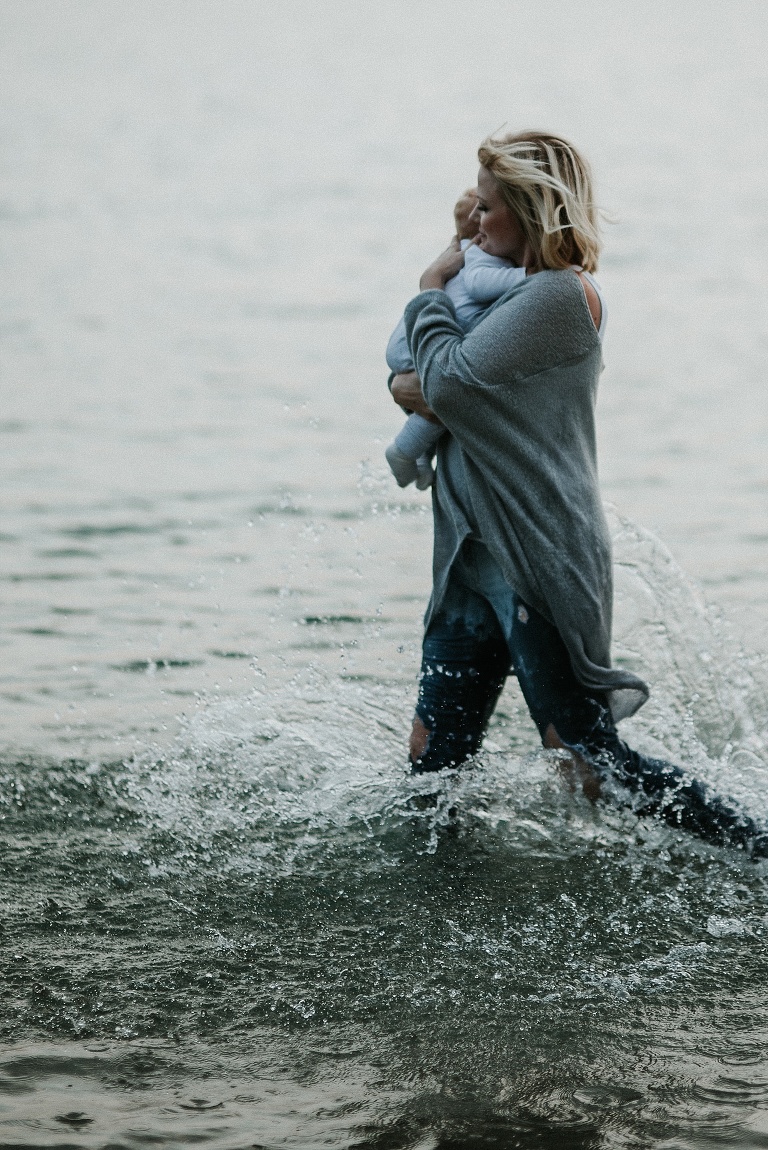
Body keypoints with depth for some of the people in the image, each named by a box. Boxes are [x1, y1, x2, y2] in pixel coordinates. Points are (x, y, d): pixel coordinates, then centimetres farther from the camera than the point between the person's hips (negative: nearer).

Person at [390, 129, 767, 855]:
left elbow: (450, 381, -19)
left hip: (540, 566, -9)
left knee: (590, 762, -8)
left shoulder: (557, 294, -13)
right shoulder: (522, 292, 17)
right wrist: (413, 386, -3)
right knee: (432, 759, 8)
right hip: (475, 560, 9)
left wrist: (431, 293, -1)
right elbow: (411, 378, 21)